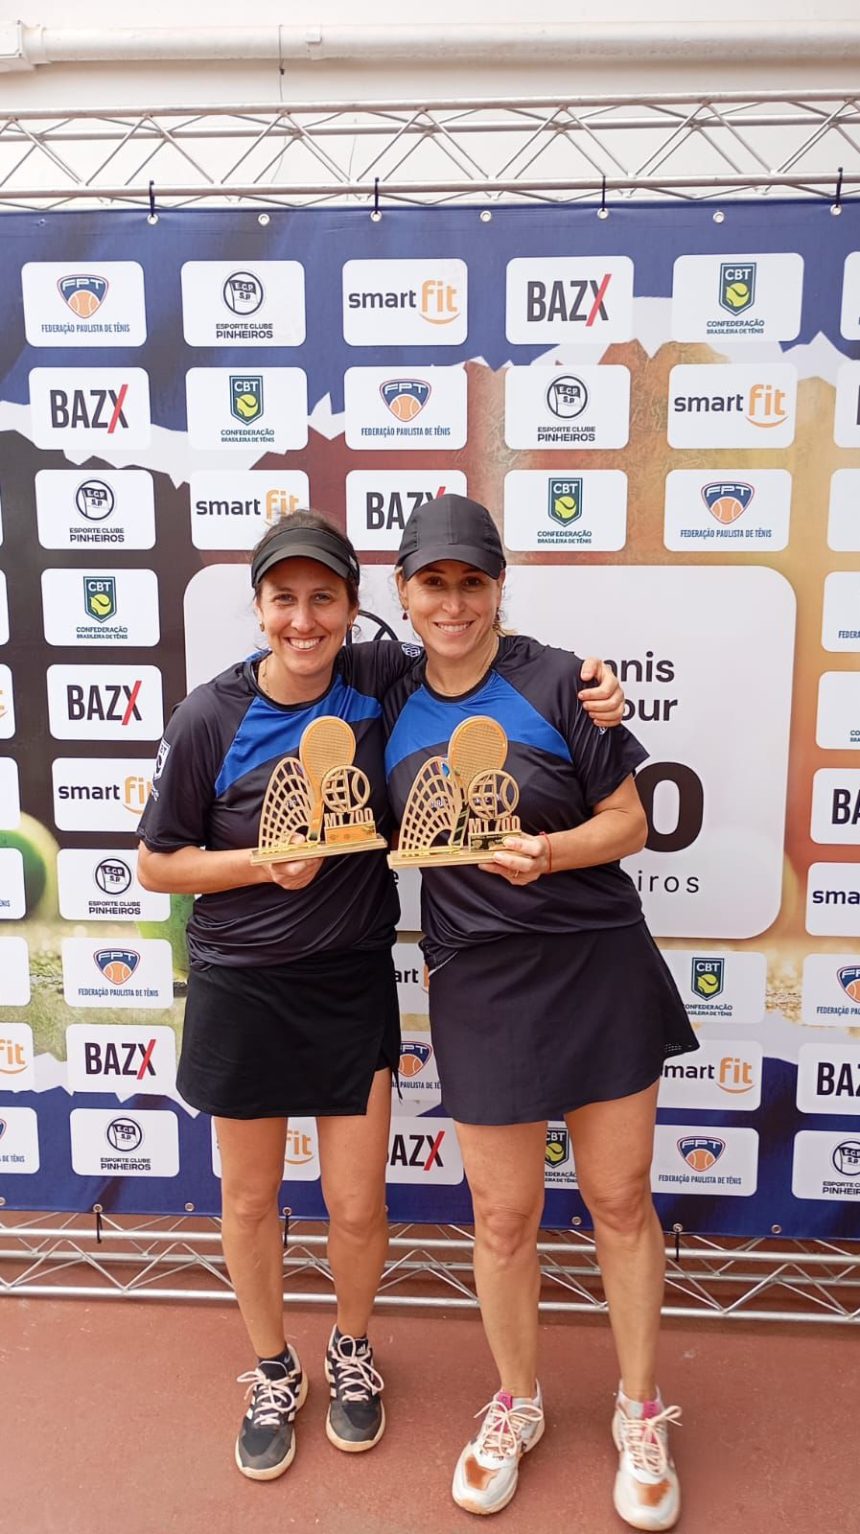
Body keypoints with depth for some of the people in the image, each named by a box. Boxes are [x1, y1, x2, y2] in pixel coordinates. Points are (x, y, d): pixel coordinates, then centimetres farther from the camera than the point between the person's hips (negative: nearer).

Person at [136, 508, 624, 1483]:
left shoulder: (381, 681, -9)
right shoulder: (209, 720, -13)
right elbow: (156, 864, -3)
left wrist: (591, 692, -10)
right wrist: (264, 864, -19)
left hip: (353, 983, 1)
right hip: (241, 990, 0)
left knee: (358, 1207, 9)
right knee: (250, 1201, 16)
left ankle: (351, 1350, 43)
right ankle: (273, 1373, 44)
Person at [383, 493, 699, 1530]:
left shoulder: (555, 682, -6)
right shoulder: (395, 710, 5)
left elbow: (628, 823, -4)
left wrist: (548, 851, -21)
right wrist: (440, 949, 4)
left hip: (597, 967, -2)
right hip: (478, 986, 2)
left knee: (620, 1200, 11)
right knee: (503, 1217, 11)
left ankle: (640, 1415, 35)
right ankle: (516, 1405, 38)